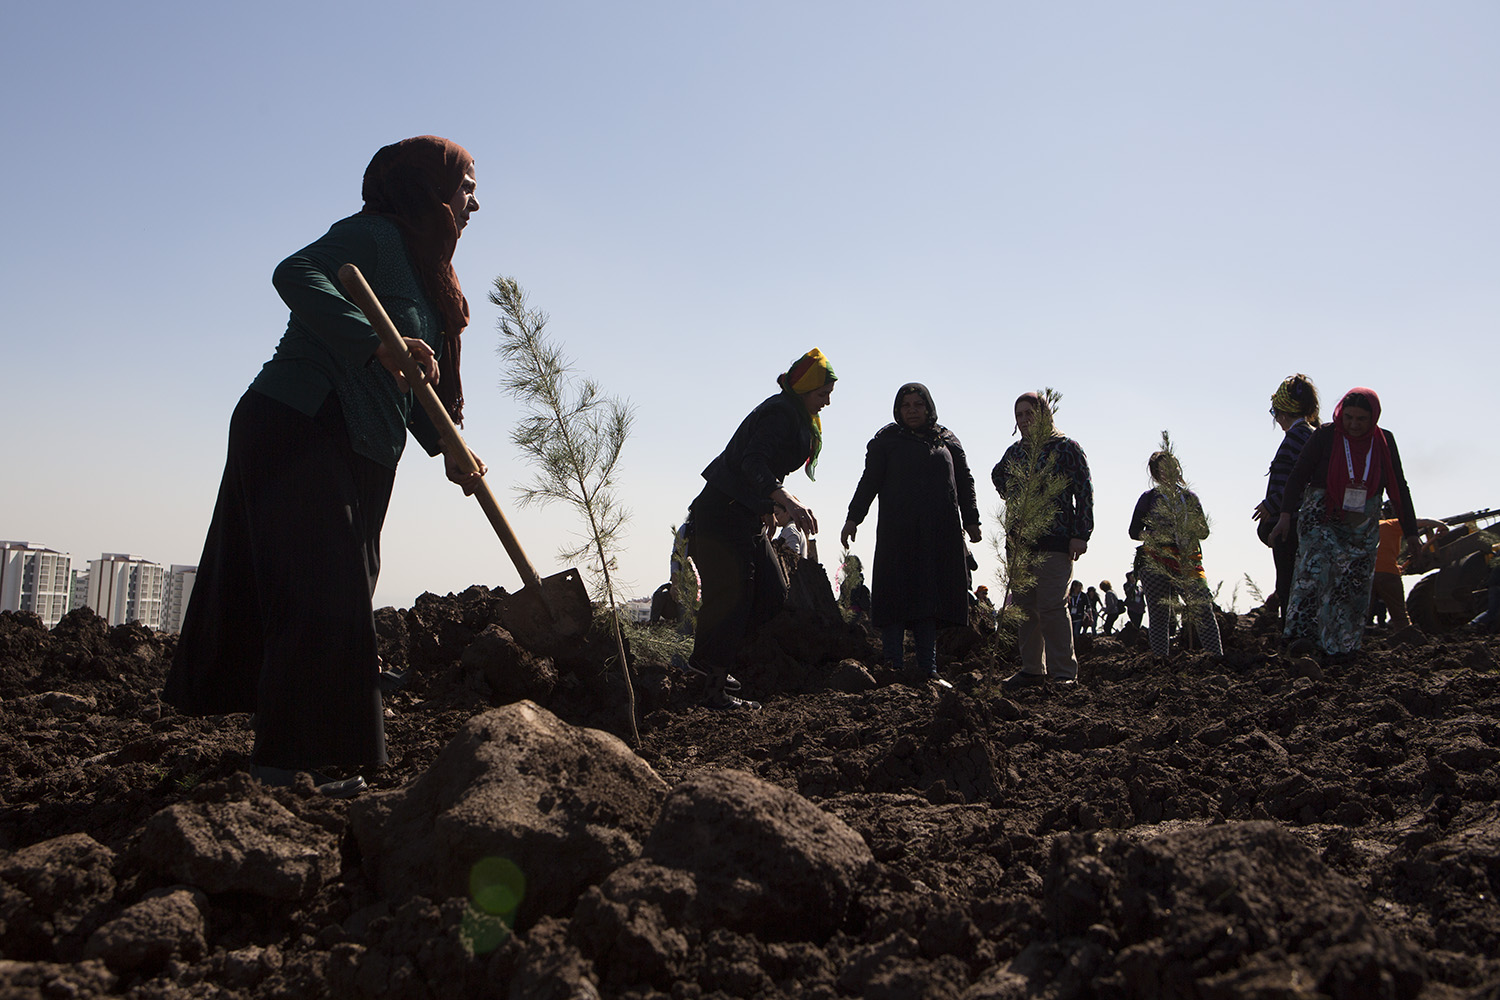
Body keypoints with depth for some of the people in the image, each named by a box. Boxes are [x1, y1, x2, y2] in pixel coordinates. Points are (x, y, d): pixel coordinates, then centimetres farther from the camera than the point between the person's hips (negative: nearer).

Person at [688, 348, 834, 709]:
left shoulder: (796, 417, 16)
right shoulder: (780, 413, -16)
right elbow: (753, 463, -30)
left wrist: (770, 507, 29)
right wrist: (787, 500, -42)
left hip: (748, 515, 10)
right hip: (724, 512, -10)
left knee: (773, 593, 6)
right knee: (732, 598, -9)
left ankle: (708, 656, 15)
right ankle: (716, 691, -5)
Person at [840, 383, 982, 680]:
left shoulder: (947, 441, 15)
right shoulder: (887, 439, 9)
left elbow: (965, 481, 17)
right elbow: (869, 482, 5)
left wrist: (971, 520, 8)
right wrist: (853, 519, -2)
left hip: (940, 533, 2)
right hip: (898, 530, -2)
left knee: (930, 598, 1)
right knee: (897, 595, -7)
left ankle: (928, 669, 3)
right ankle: (894, 667, -6)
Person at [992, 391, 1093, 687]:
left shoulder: (1066, 447, 0)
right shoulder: (1014, 451, 15)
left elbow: (1084, 491, -5)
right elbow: (997, 475, 36)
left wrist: (1080, 535, -11)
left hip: (1054, 541, -6)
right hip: (1018, 543, 6)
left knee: (1051, 606, -12)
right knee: (1024, 607, 6)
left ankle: (1064, 672, -7)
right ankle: (1032, 669, 14)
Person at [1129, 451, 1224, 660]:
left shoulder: (1190, 498, 16)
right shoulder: (1149, 498, 10)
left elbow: (1204, 532, 16)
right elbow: (1134, 531, 10)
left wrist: (1193, 528, -7)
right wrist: (1152, 536, -10)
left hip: (1188, 562, 2)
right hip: (1156, 562, -1)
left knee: (1203, 610, -9)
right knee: (1159, 614, -4)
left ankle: (1217, 658, -8)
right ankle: (1161, 661, -1)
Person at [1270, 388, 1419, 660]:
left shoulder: (1384, 441, 2)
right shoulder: (1326, 436, -7)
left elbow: (1398, 488, 9)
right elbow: (1298, 476, -6)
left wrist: (1410, 531, 10)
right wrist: (1286, 515, -15)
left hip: (1362, 529, 3)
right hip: (1321, 520, -3)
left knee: (1354, 586, 1)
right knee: (1314, 573, -18)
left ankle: (1342, 647, 8)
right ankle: (1300, 634, -18)